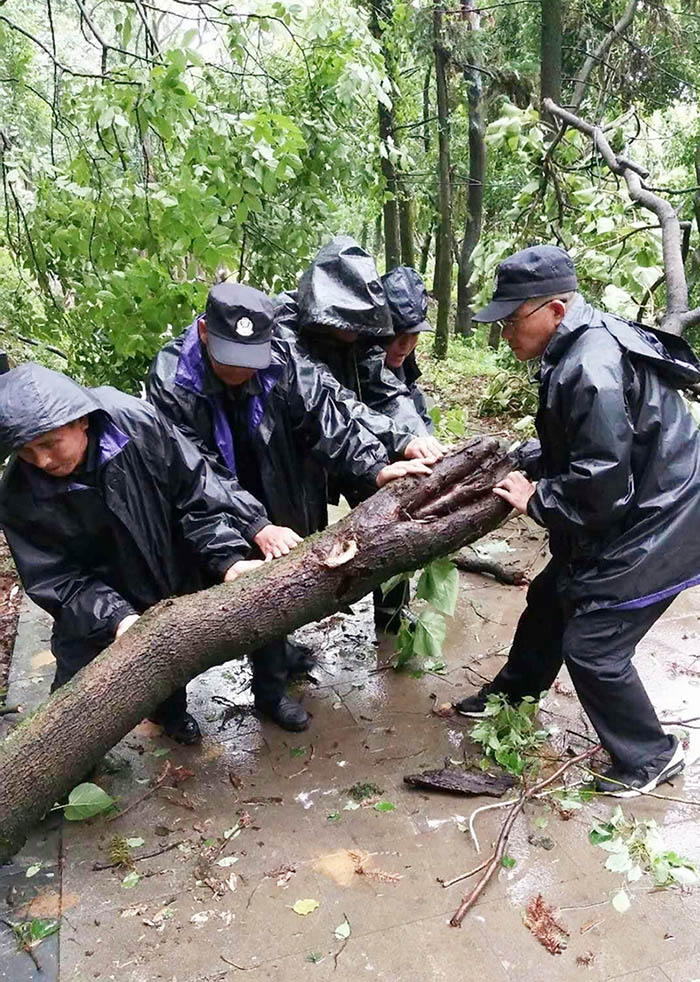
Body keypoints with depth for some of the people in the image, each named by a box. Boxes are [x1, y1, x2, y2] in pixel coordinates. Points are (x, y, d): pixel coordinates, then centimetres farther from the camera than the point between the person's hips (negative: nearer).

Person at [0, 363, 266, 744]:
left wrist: (228, 557, -28)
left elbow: (196, 494, -19)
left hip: (174, 587, 2)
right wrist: (115, 618, -31)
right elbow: (53, 578, -19)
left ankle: (171, 711, 59)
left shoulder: (139, 425, -26)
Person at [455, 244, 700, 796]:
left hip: (653, 525, -10)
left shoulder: (593, 370, -29)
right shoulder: (583, 343, 4)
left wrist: (535, 500, -14)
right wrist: (518, 462, 5)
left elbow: (600, 485, -29)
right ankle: (513, 690, 44)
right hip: (630, 512, 10)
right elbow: (572, 446, 16)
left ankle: (650, 757, 21)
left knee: (592, 645, -3)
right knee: (552, 596, 21)